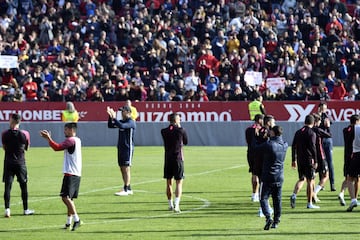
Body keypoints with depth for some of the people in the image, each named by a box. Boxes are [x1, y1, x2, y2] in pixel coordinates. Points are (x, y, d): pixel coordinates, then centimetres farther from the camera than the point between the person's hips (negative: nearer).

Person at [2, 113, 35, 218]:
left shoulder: (5, 134, -7)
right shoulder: (24, 134, -7)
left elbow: (4, 147, 5)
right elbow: (27, 148, 6)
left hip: (8, 162, 0)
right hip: (20, 162, 0)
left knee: (7, 186, 1)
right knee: (23, 186, 12)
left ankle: (7, 209, -9)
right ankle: (26, 209, 19)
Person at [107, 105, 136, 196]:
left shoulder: (131, 122, -10)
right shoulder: (122, 121, 15)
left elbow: (122, 126, -28)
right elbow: (110, 125, 16)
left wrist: (114, 117, -25)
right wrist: (110, 117, 1)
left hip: (128, 148, -9)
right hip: (120, 147, 9)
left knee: (126, 168, -10)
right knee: (122, 168, 9)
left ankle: (126, 190, -10)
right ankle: (128, 189, 16)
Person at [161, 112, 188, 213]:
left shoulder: (164, 131, 1)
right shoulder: (181, 130, -6)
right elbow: (185, 142, 9)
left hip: (168, 159, 3)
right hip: (178, 159, -3)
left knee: (169, 183, 12)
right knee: (179, 183, -1)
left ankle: (170, 205, 20)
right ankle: (176, 204, -15)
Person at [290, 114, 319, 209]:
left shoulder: (298, 132, 9)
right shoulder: (312, 133, -10)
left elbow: (293, 146, 11)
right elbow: (313, 148, -15)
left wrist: (294, 160, 17)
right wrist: (315, 161, -12)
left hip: (300, 160, 6)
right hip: (309, 160, -6)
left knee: (301, 179, 16)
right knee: (310, 181, 1)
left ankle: (294, 195, -8)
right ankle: (309, 203, 4)